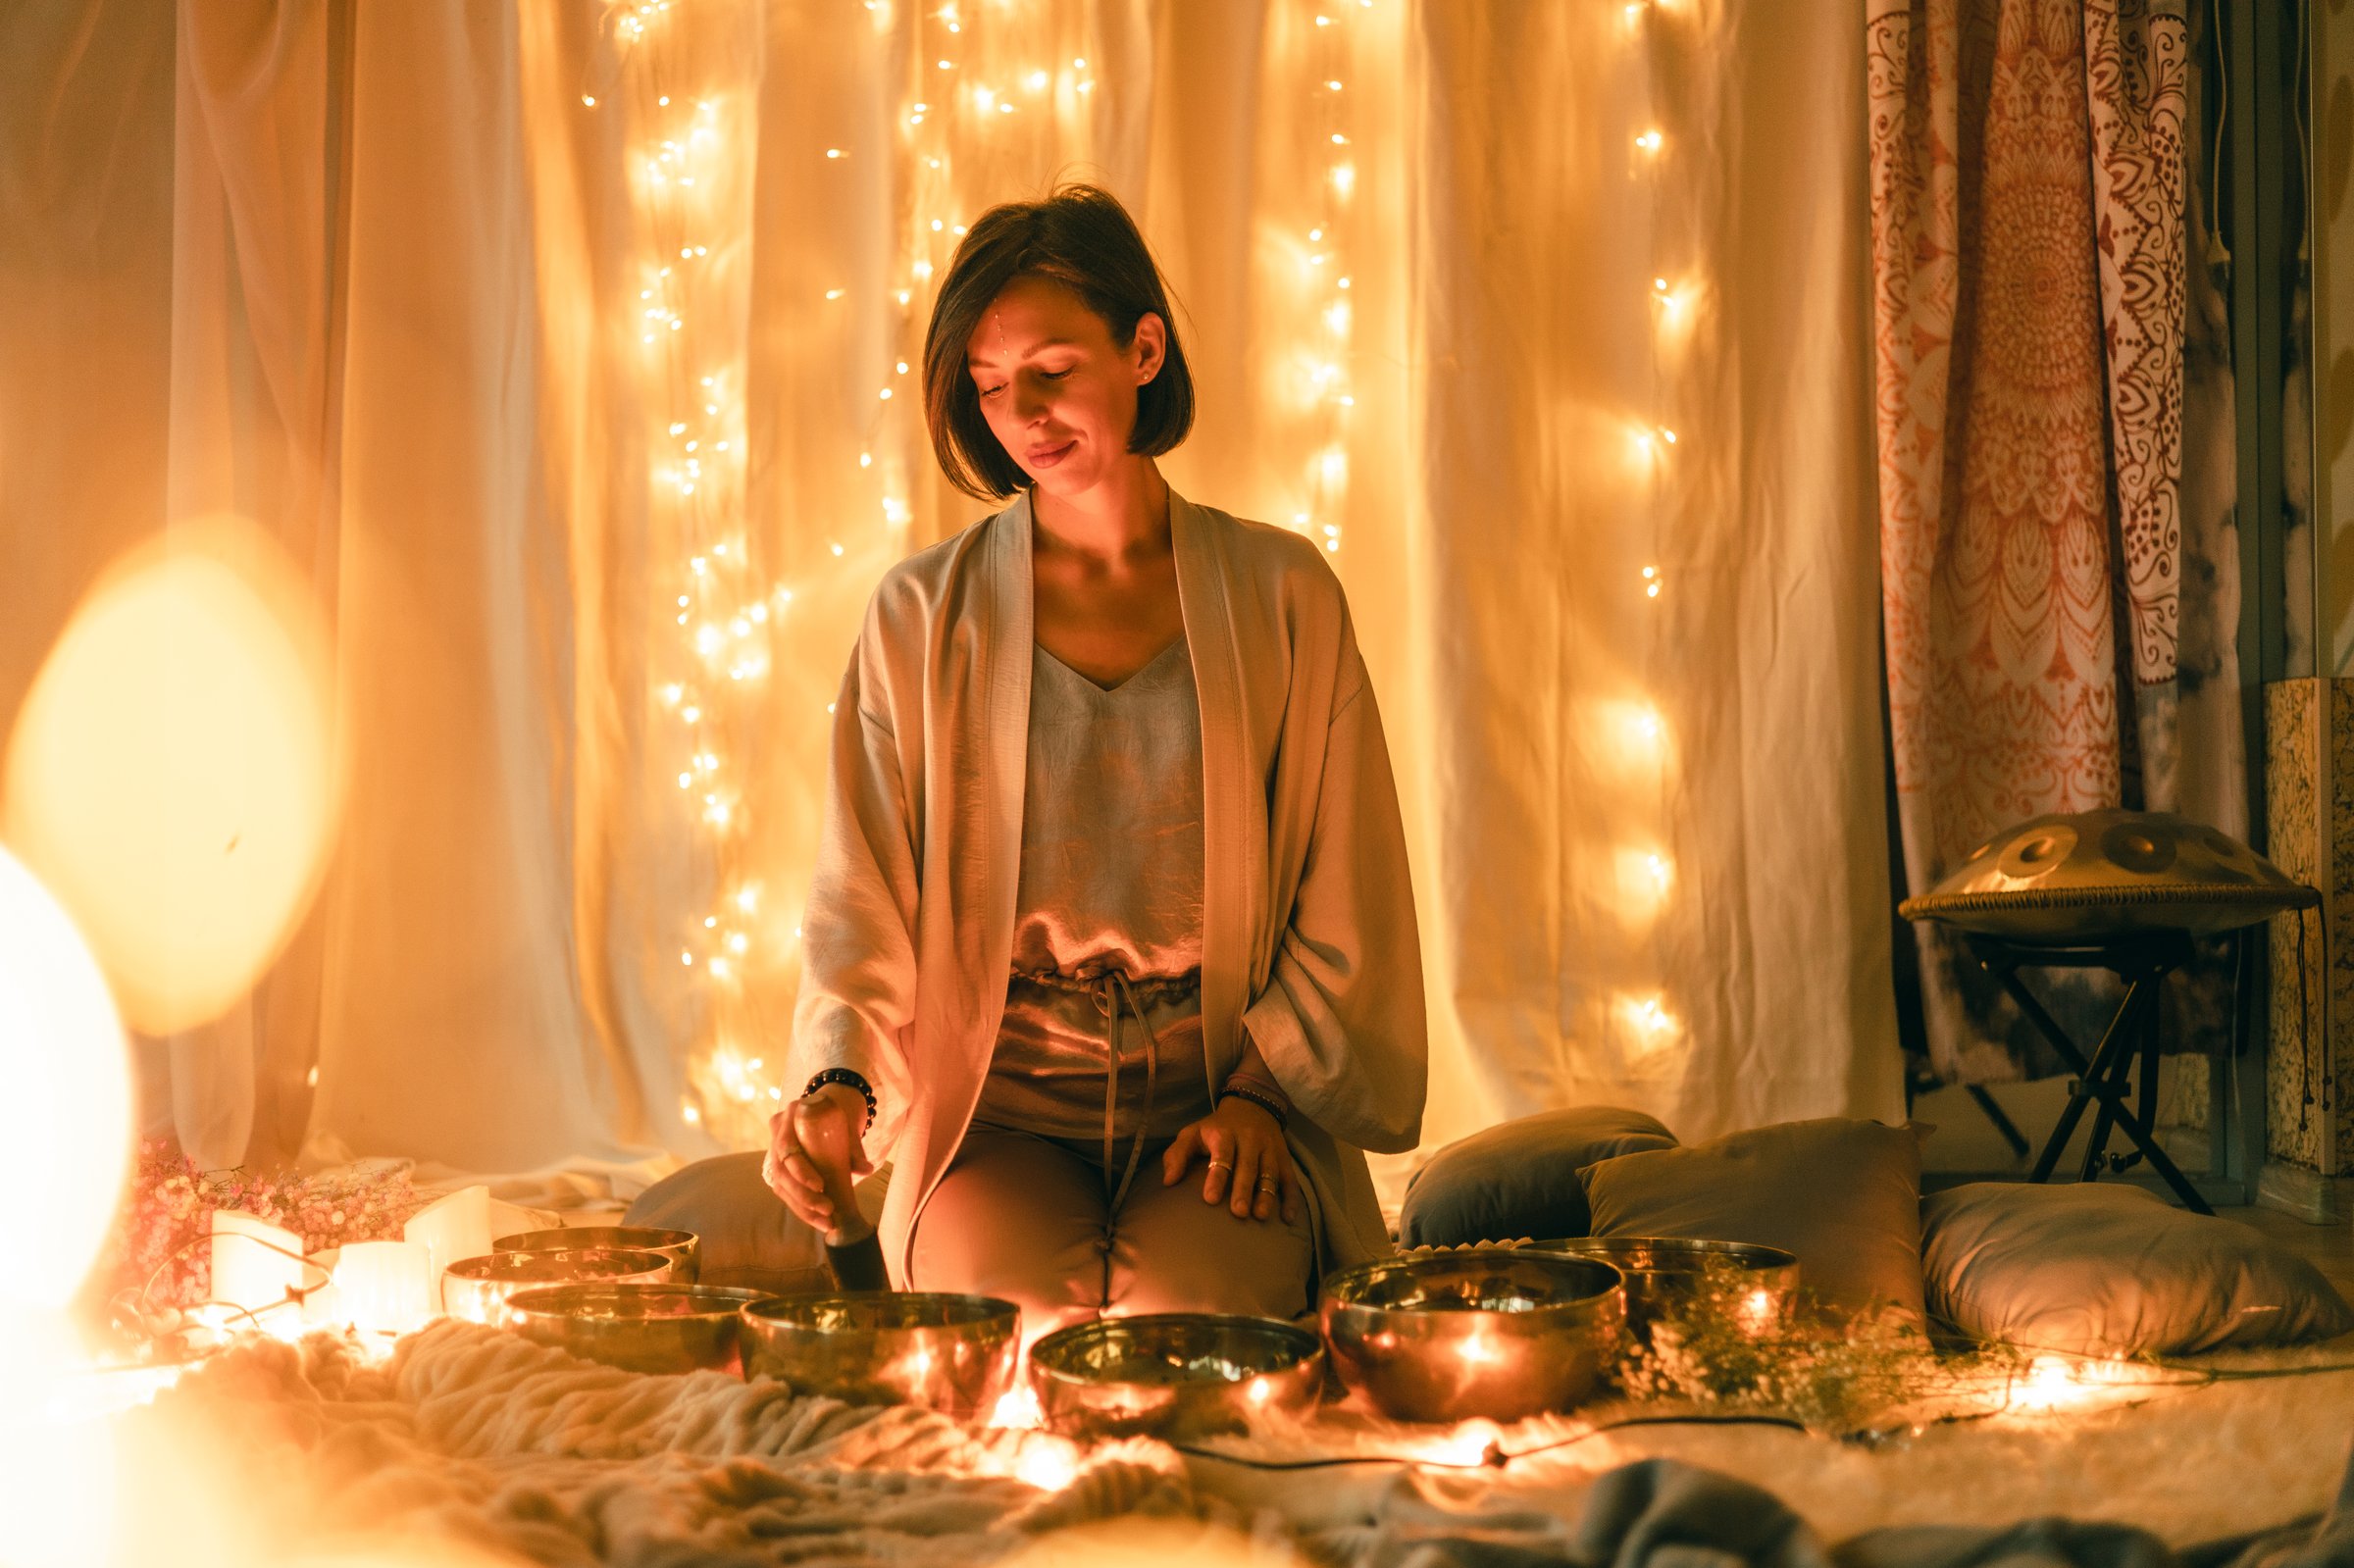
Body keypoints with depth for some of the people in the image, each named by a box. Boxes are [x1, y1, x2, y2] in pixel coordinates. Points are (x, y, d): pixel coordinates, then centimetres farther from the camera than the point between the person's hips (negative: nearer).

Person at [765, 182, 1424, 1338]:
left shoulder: (1281, 595, 6)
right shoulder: (923, 615, 5)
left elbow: (1345, 908, 8)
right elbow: (861, 902, 1)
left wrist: (1261, 1090, -4)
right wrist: (835, 1085, -17)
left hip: (1224, 1107, 0)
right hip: (1000, 1111, 0)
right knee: (1031, 1322, -29)